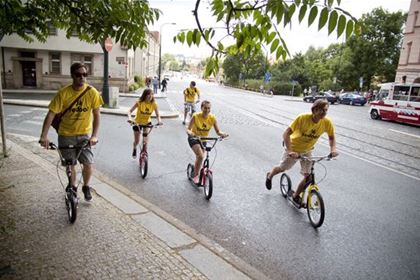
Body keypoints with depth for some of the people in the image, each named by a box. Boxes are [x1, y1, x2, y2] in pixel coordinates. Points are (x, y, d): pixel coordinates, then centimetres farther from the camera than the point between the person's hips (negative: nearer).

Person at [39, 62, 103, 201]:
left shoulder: (92, 92, -13)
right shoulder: (63, 93, -16)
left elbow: (97, 115, -9)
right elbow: (51, 114, -15)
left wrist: (94, 135, -17)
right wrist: (44, 136, -22)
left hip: (84, 134, 0)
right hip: (66, 134, 0)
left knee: (88, 164, -5)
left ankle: (86, 186, 23)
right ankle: (73, 187, 37)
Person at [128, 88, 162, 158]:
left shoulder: (153, 104, -20)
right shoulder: (139, 102, -26)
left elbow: (157, 114, -20)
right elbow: (130, 111, -24)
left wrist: (159, 120, -41)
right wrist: (129, 118, -44)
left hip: (147, 122, 2)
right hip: (137, 122, -1)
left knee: (146, 134, -25)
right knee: (137, 141, 4)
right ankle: (134, 149, 41)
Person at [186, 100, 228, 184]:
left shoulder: (212, 118, -16)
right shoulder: (196, 116, -25)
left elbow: (218, 131, -14)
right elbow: (188, 129, -24)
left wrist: (222, 134, -36)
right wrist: (190, 133, -47)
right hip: (194, 138, -4)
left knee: (199, 157, 14)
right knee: (201, 156, -25)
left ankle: (196, 174, 40)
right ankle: (195, 175, -6)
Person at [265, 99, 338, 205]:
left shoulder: (327, 122, -20)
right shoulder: (303, 118, -32)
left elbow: (331, 137, -1)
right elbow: (286, 134, -31)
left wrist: (333, 148, -18)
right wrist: (290, 151, -39)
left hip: (307, 150, 3)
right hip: (293, 148, -3)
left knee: (308, 176, -3)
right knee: (282, 168, 16)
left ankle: (296, 196, 21)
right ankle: (269, 176, 49)